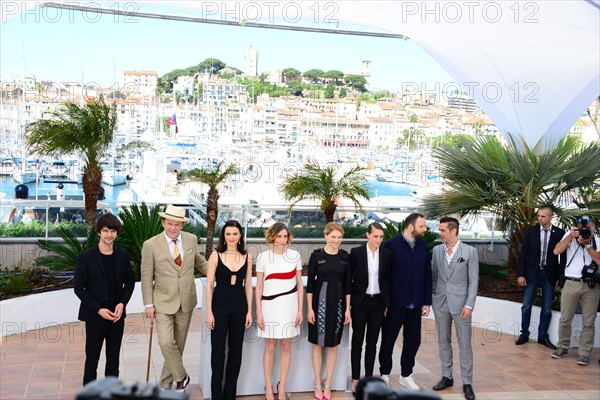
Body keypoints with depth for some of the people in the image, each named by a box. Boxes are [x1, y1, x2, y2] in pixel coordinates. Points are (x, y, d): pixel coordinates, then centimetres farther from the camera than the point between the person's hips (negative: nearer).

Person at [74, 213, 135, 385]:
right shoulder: (86, 257, -9)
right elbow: (79, 288, -8)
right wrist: (99, 310, -15)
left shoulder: (123, 256, 2)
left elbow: (129, 283, 9)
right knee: (92, 358, 4)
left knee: (113, 358, 12)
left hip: (117, 316, 3)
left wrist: (122, 303, -8)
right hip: (94, 316, -3)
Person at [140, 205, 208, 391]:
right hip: (163, 302, -3)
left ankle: (165, 384, 27)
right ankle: (181, 377, 10)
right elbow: (146, 277, -6)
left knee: (178, 344, 11)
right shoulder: (151, 245, -11)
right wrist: (148, 304, -7)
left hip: (186, 301, 3)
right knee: (166, 343, -15)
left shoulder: (191, 239, -1)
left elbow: (198, 260, 18)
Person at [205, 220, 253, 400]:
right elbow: (209, 285, -5)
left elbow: (248, 285, 6)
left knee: (236, 349, 10)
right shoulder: (216, 255, -5)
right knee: (218, 349, 4)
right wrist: (209, 311, -8)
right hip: (220, 305, -2)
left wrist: (249, 311, 3)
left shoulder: (246, 256, 2)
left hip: (239, 306, 3)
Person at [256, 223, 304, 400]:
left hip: (289, 305, 1)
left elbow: (299, 284, 5)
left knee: (286, 346, 7)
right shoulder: (263, 257, -1)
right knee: (270, 347, 6)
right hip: (269, 305, -1)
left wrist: (300, 310, 1)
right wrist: (258, 312, -3)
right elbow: (259, 287, 2)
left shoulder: (294, 255, 2)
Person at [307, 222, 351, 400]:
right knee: (318, 343, 7)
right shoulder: (316, 255, -5)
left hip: (338, 302, 2)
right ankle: (318, 384, 18)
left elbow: (348, 283, 6)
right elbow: (310, 282, -4)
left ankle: (327, 384, 21)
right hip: (320, 302, -2)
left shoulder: (345, 256, 3)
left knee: (332, 344, 10)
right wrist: (309, 308, -8)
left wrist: (348, 308, 3)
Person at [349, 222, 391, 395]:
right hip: (360, 302, -2)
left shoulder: (387, 254, 2)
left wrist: (387, 303, 5)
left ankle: (369, 378, 17)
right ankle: (355, 379, 12)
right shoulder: (356, 252, -6)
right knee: (357, 341, 4)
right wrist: (348, 302, -4)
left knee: (372, 342, 9)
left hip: (378, 302, 2)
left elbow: (387, 279, 8)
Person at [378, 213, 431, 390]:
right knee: (388, 340, 8)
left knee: (413, 340, 11)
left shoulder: (424, 246, 5)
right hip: (395, 303, -4)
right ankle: (385, 374, 26)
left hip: (415, 304, 4)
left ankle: (406, 375, 28)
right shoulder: (391, 245, -10)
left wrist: (427, 302, 6)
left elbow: (427, 275, 8)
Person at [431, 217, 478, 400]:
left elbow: (473, 280, -6)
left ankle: (467, 383, 10)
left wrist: (469, 305, -11)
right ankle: (447, 377, 23)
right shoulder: (437, 250, 5)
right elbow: (434, 276, 10)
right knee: (443, 341, 11)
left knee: (464, 343, 1)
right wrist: (431, 298, 7)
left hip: (460, 303, -3)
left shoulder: (470, 251, -5)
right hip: (440, 302, 4)